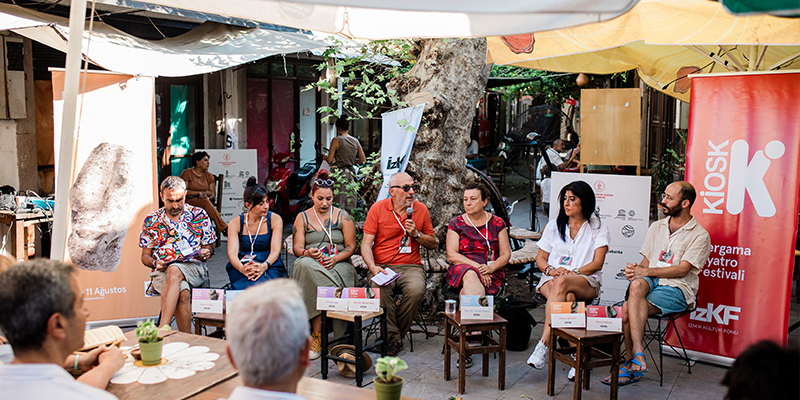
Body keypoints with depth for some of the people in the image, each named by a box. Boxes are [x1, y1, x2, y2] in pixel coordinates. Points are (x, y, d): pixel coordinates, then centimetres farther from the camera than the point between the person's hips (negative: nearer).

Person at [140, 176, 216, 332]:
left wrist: (207, 252, -8)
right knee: (182, 293, -36)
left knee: (174, 270, -38)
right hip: (162, 272, 1)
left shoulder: (199, 215, 13)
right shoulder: (151, 221, 16)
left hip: (194, 268, -1)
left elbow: (210, 246, 17)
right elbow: (145, 256, 19)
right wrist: (155, 263, -5)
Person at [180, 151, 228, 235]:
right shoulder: (187, 173, 4)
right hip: (189, 201, -4)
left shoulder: (209, 176, 17)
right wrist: (199, 193, -11)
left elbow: (213, 193, 11)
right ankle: (224, 228, -45)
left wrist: (207, 193, -13)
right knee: (205, 202, -36)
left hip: (205, 201, 4)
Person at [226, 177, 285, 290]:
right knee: (251, 286, -36)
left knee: (261, 283, -36)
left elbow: (275, 250, -6)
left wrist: (264, 266, -29)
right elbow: (232, 253, -6)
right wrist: (242, 268, -31)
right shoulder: (235, 223, 5)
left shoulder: (275, 220, 4)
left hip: (270, 266, 0)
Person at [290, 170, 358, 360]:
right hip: (310, 263, 2)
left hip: (339, 265, -1)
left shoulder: (342, 216, 10)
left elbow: (351, 246, 6)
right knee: (304, 265, -36)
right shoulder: (302, 217, 15)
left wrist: (335, 258, -13)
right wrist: (308, 253, -17)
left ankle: (316, 335, -29)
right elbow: (297, 247, 6)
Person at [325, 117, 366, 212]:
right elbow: (363, 160, 13)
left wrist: (325, 157, 12)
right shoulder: (355, 141, 8)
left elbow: (330, 160, -9)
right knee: (350, 205, 9)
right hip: (351, 174, 5)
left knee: (338, 204, -2)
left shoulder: (336, 140, -7)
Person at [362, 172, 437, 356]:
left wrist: (416, 234, -6)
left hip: (411, 266, 1)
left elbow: (432, 244, 14)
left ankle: (396, 332, -6)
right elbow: (366, 244, -1)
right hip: (383, 266, -1)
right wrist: (373, 267, -19)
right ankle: (393, 338, -17)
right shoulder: (377, 209, 2)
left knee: (416, 290, -31)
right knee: (379, 288, -34)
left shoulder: (421, 209, 7)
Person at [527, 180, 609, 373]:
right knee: (566, 297, -36)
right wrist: (551, 270, -9)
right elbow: (540, 258, 15)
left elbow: (597, 263, -1)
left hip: (586, 282, -2)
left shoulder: (598, 228, 10)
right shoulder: (554, 226, 18)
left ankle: (544, 344, -44)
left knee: (562, 283, -38)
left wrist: (573, 273, -17)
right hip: (551, 279, 3)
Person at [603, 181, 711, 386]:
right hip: (651, 282, 4)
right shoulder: (656, 227, 19)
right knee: (637, 285, -36)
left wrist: (645, 271, -17)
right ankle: (638, 357, -38)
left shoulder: (700, 235, 0)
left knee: (628, 309, -31)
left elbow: (682, 270, -11)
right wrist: (637, 270, -9)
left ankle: (630, 365, -20)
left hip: (677, 289, -4)